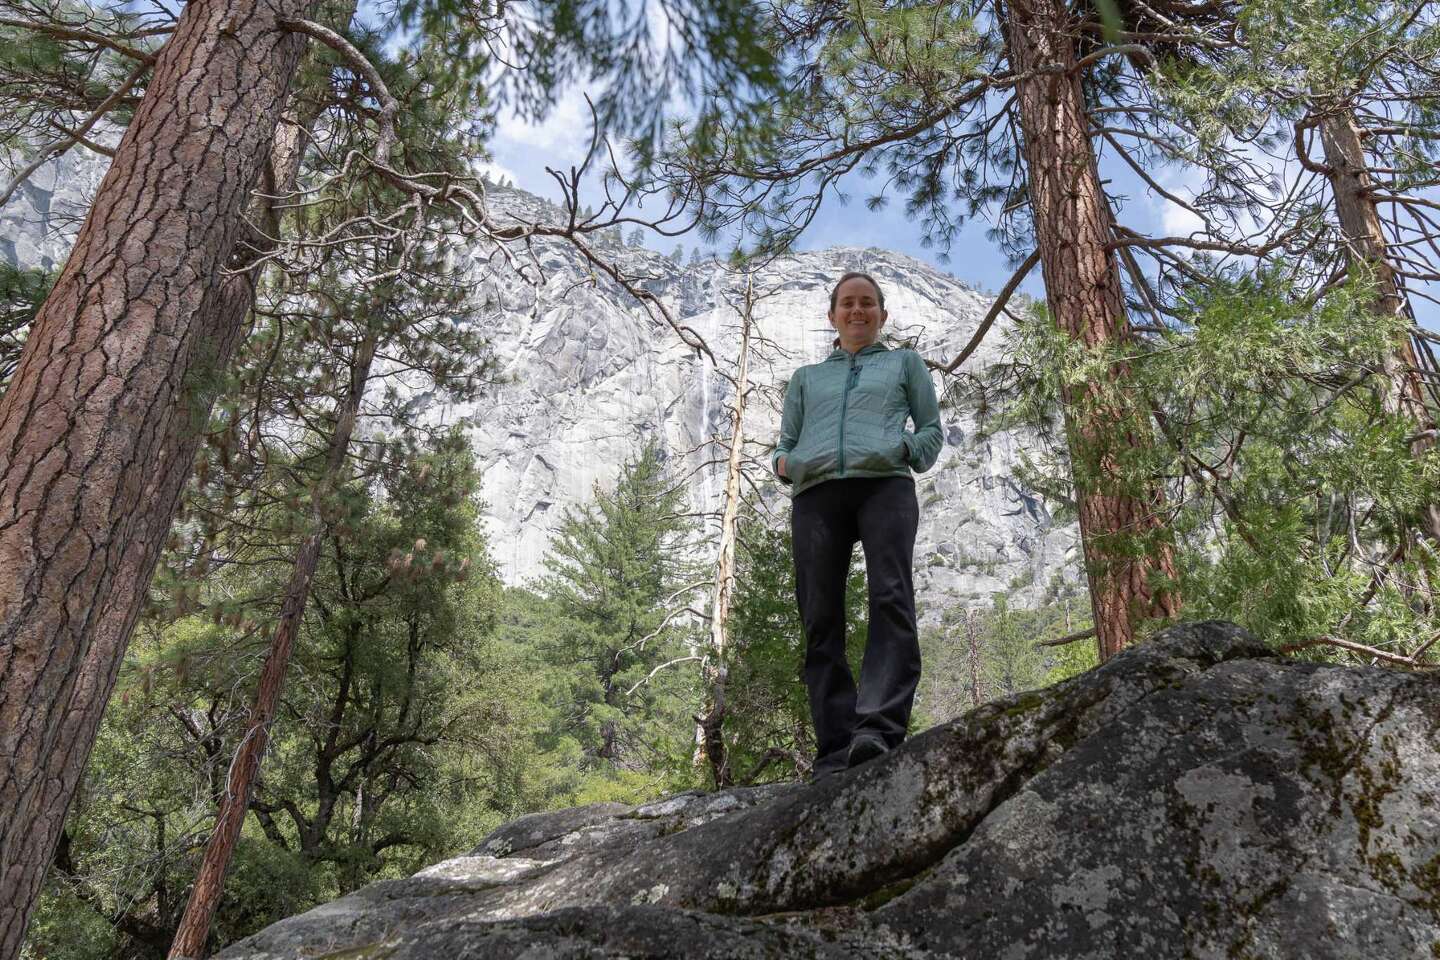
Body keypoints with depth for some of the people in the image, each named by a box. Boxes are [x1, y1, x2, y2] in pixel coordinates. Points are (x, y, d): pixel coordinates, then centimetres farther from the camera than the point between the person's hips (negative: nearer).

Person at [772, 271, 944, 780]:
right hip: (816, 494, 2)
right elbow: (786, 442, 28)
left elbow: (932, 431, 21)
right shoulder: (806, 377, 33)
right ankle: (835, 750, -14)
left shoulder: (904, 362, 28)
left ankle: (879, 727, -36)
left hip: (884, 485, -2)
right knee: (821, 619, -11)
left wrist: (903, 448, -1)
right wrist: (783, 463, 4)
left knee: (891, 599, -25)